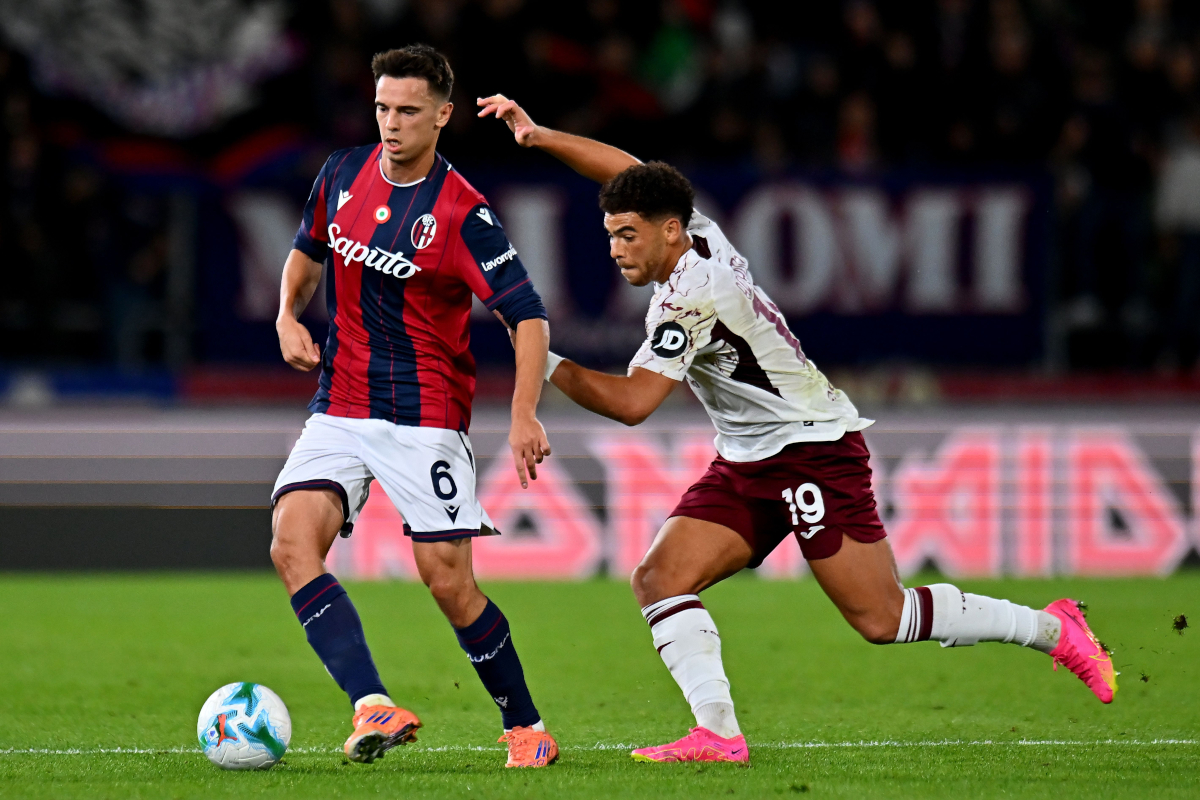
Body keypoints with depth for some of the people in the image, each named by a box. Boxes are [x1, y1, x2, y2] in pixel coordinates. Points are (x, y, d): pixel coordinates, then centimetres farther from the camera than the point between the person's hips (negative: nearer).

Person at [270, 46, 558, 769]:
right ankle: (375, 708, -27)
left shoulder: (463, 213, -13)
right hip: (340, 405, 5)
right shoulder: (344, 174, 5)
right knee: (293, 542, -19)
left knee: (449, 582, -7)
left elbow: (527, 316, -15)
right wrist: (288, 316, 5)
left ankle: (527, 729, 14)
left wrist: (524, 417, -28)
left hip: (427, 418, -5)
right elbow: (309, 252, 24)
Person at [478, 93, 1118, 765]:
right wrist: (539, 136, 7)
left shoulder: (692, 299, -25)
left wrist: (547, 363, -23)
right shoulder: (699, 236, 0)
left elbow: (631, 402, -30)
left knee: (882, 619, -8)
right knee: (660, 579, -8)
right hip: (746, 463, 10)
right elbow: (626, 169, 15)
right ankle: (718, 734, -15)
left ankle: (1050, 629, 8)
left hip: (815, 450, -10)